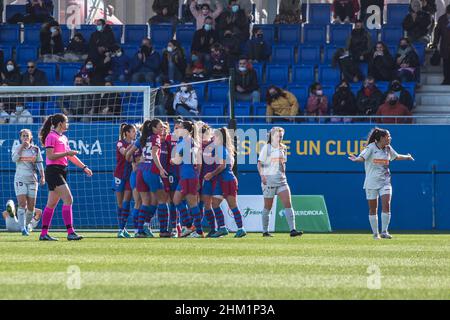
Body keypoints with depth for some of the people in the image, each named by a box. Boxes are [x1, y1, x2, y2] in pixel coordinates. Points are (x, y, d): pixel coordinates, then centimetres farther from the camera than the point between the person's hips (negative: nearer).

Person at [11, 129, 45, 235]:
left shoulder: (35, 149, 8)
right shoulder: (17, 148, 4)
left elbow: (39, 164, 7)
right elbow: (14, 159, -13)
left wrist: (42, 177, -3)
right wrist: (22, 147, -17)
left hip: (32, 179, 2)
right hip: (20, 178, -2)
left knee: (31, 206, 2)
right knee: (22, 204, -15)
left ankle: (27, 224, 24)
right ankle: (22, 228, -18)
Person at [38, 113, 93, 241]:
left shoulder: (64, 138, 18)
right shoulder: (51, 137, -10)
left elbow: (70, 156, 23)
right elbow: (50, 156, -18)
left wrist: (84, 167, 18)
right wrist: (66, 153, -20)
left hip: (61, 172, 9)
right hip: (53, 171, -9)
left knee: (52, 204, 10)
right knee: (68, 199, -17)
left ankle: (44, 234, 13)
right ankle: (70, 232, -20)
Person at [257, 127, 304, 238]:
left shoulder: (283, 148, 12)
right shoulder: (266, 148, -4)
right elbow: (259, 163, -6)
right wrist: (262, 175, -19)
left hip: (281, 179, 4)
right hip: (269, 179, -4)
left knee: (288, 204, -10)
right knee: (268, 207, 2)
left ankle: (292, 230, -16)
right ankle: (265, 231, 14)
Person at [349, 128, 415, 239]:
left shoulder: (388, 148, 8)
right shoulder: (371, 147, -9)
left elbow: (396, 156, 28)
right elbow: (362, 157, -23)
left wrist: (407, 157, 40)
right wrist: (356, 159, -45)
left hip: (385, 181, 4)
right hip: (372, 182, -4)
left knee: (386, 205, -14)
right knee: (373, 209, 4)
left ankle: (384, 232, -12)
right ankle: (375, 233, 14)